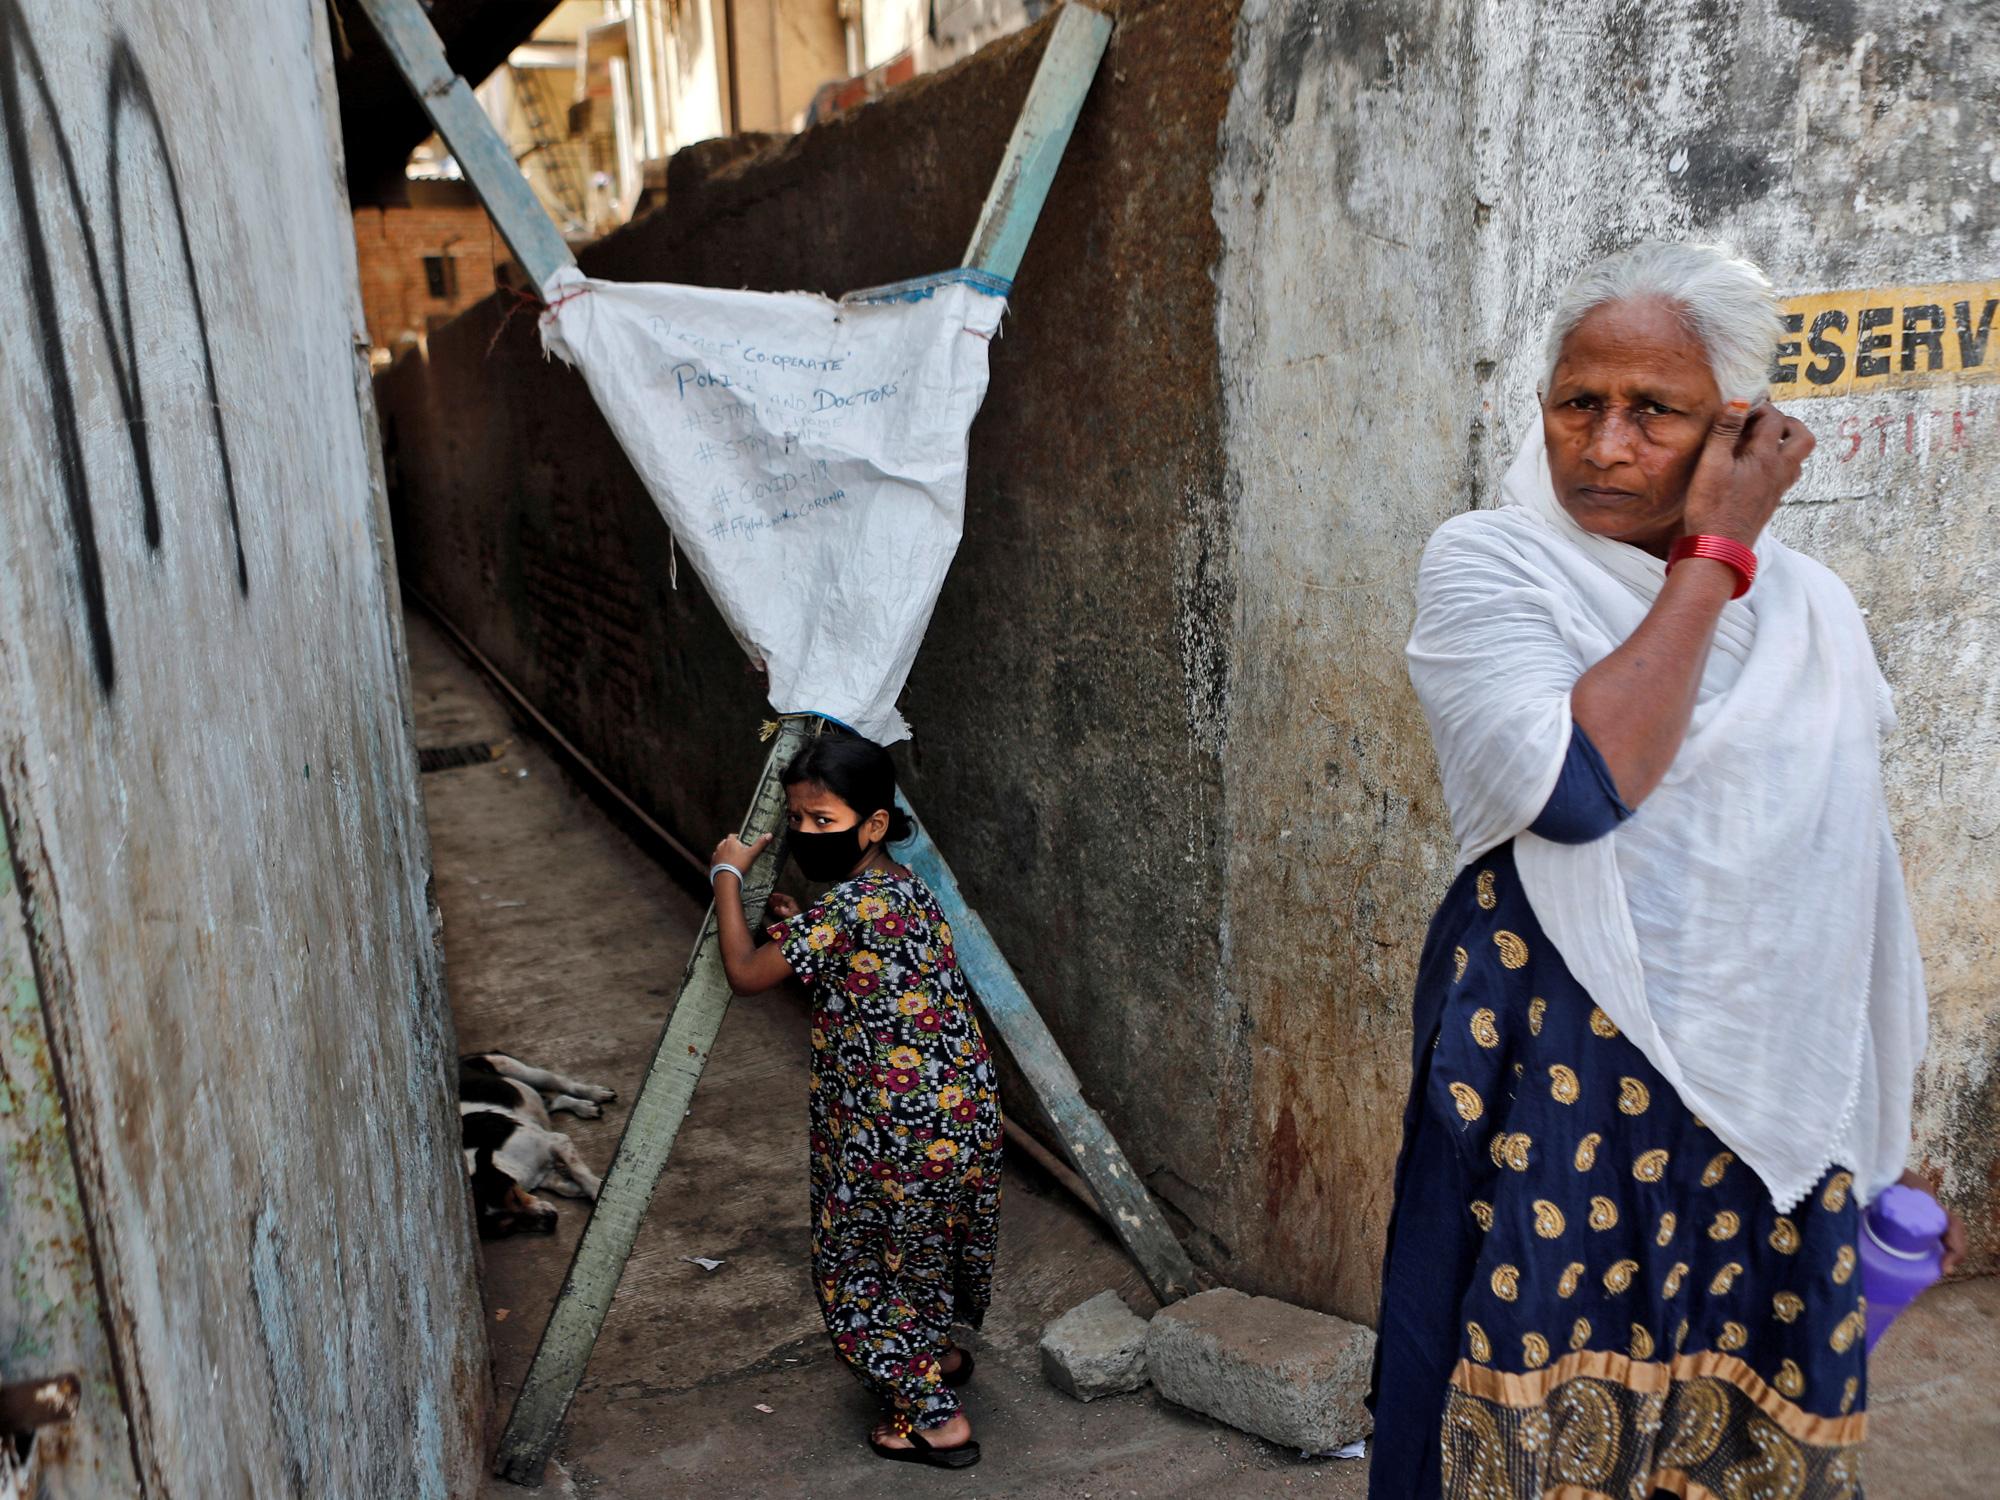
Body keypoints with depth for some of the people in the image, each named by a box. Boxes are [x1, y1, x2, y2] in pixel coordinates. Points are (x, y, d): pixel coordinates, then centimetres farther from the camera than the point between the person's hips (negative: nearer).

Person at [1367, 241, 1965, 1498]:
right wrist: (1713, 556, -15)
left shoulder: (1814, 607, 6)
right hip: (1562, 1089, -4)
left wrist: (1896, 1151, 17)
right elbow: (1581, 788, -25)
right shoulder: (1486, 567, -8)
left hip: (1779, 1113, 4)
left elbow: (1860, 885, 15)